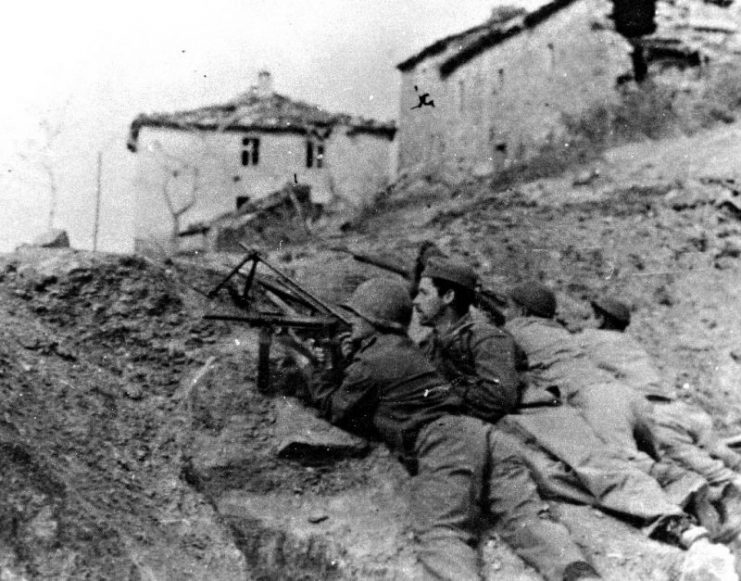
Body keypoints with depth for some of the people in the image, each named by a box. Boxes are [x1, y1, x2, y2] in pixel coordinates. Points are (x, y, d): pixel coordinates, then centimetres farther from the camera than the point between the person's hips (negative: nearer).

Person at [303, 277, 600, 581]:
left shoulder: (370, 362, 7)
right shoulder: (404, 349, 33)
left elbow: (336, 410, 19)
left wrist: (326, 370, 34)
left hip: (440, 445, -8)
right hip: (478, 431, 8)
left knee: (440, 535, -23)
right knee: (526, 516, -9)